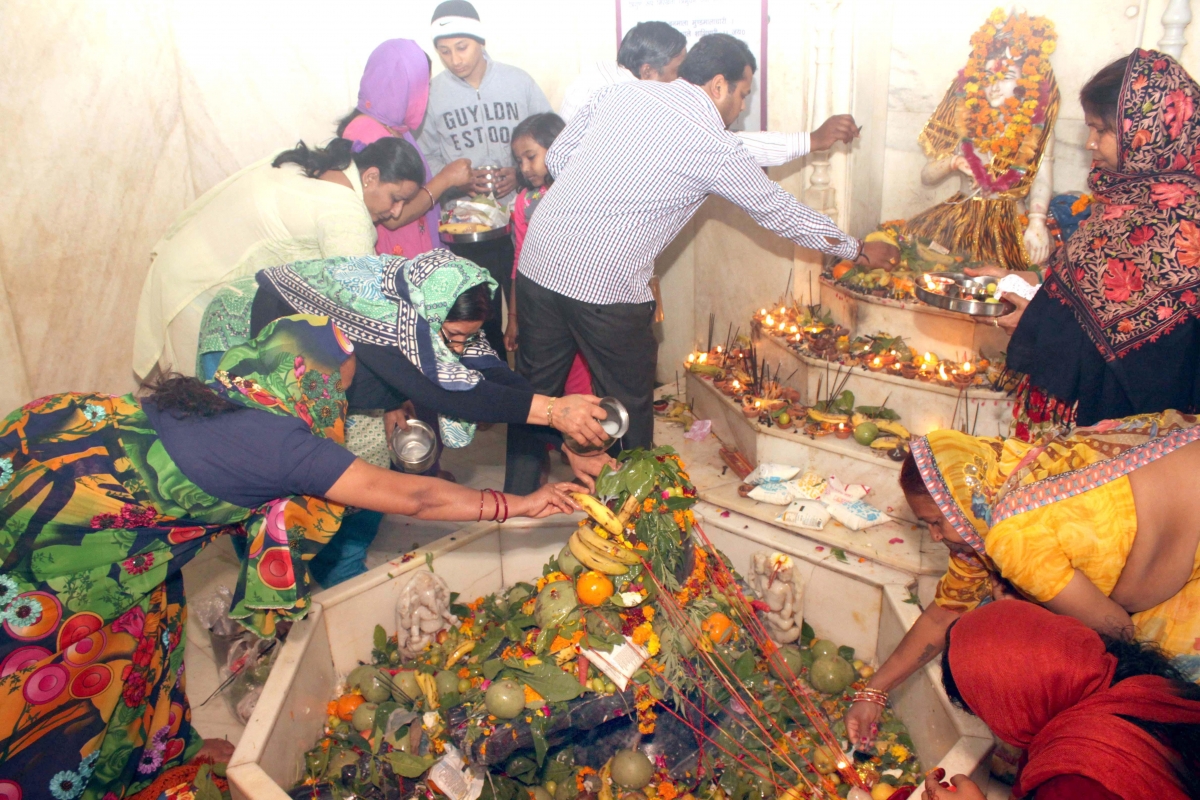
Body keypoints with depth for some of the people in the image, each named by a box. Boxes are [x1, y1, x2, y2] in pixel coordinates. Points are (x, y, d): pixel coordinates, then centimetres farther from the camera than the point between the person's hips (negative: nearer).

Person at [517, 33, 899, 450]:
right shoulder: (714, 148, -5)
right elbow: (782, 213, 5)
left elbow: (556, 157, 13)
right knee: (628, 403, 15)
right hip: (605, 290, -6)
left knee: (535, 389, 19)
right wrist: (860, 250, 19)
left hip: (536, 261, 6)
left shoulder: (622, 92, 9)